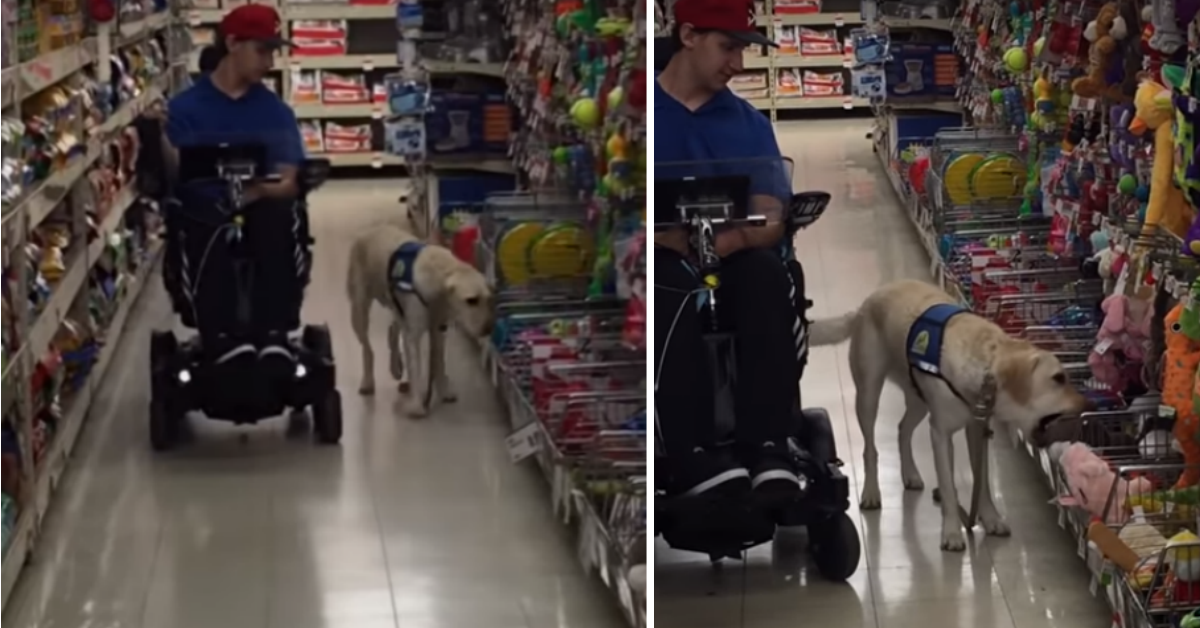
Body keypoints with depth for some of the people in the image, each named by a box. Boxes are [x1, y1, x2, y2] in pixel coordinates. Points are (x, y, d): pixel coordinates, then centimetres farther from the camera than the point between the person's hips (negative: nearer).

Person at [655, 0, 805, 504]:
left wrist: (732, 240, -19)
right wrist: (670, 238, -22)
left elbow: (771, 221, 5)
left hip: (729, 262, 3)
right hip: (659, 264, -3)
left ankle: (767, 454, -37)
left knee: (766, 275, -30)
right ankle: (698, 463, -43)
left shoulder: (750, 124, 17)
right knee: (674, 288, -37)